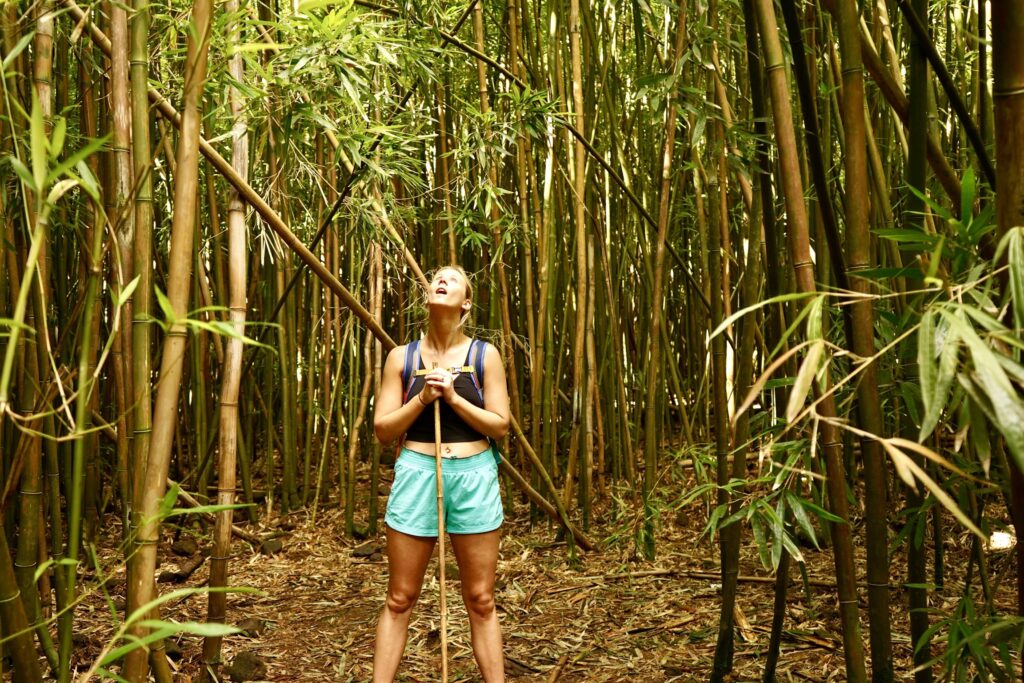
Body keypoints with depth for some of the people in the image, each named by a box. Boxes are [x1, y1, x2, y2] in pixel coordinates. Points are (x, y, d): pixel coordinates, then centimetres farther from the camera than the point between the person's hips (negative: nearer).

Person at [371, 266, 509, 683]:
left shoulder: (485, 355, 2)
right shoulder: (401, 357, 3)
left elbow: (500, 426, -1)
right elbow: (383, 431, 2)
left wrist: (452, 397, -13)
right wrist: (422, 398, -12)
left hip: (474, 476, 0)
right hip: (417, 474, 0)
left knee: (481, 601, 7)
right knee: (400, 599, 6)